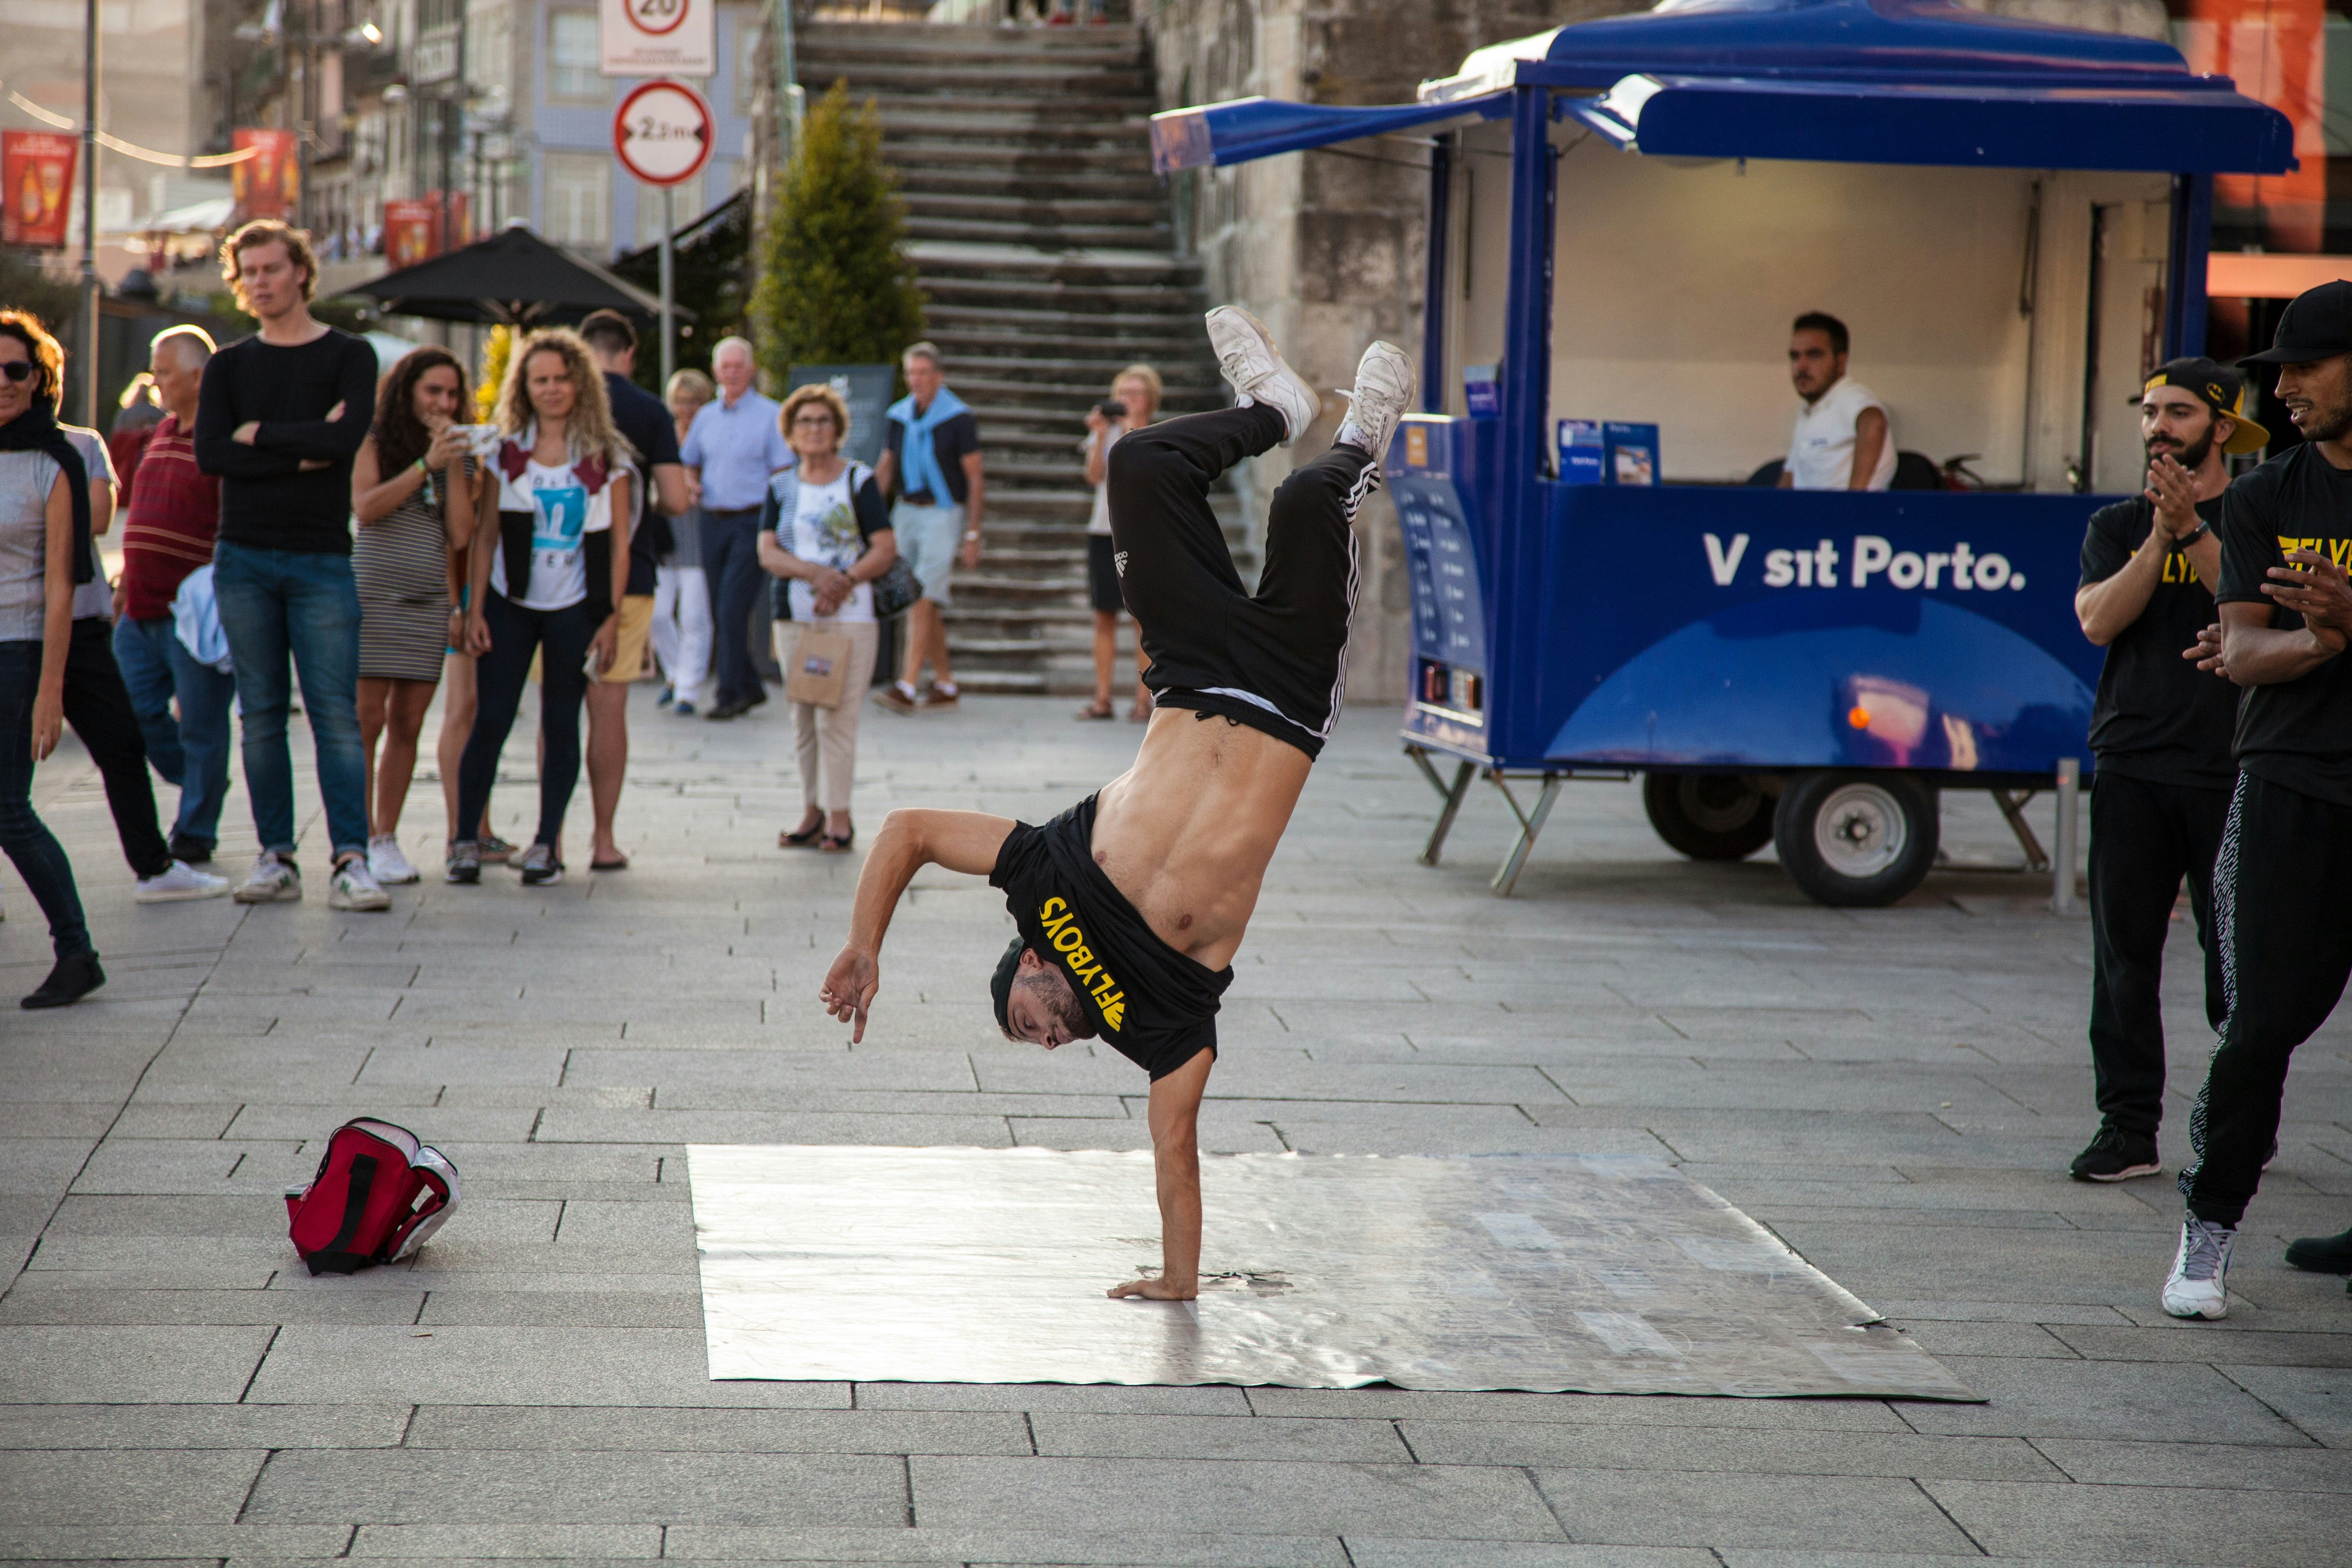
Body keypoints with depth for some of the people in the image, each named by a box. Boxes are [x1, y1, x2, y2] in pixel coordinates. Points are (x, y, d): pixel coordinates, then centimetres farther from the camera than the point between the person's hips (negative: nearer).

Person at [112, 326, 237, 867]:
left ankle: (195, 833, 10)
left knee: (201, 726, 0)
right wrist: (126, 585, 22)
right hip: (143, 609, 8)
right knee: (132, 710, 7)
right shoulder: (162, 433, 17)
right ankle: (198, 782, 28)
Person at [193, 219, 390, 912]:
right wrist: (303, 454, -9)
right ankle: (277, 858, 7)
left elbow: (347, 437, -13)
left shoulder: (349, 356, 5)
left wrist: (260, 434, -4)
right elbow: (210, 454, -3)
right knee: (262, 716, 3)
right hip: (243, 560, 3)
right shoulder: (229, 366, 12)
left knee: (336, 715, -8)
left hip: (321, 559, -3)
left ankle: (351, 860, -12)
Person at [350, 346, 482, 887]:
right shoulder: (377, 445, 2)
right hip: (373, 597, -4)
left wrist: (456, 467, -4)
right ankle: (361, 840, -4)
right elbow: (365, 508, -13)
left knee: (408, 725, 3)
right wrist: (427, 464, -15)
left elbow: (461, 535, 3)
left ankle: (387, 838, 8)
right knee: (366, 720, -8)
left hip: (428, 604, 4)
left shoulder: (460, 457, 13)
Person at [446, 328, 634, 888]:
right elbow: (486, 536, 6)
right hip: (510, 604, 0)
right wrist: (476, 608, -1)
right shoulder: (506, 451, 5)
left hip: (575, 609, 0)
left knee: (561, 725, 4)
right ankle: (466, 840, 3)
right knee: (491, 721, -4)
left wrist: (612, 617, -3)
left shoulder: (607, 457, 2)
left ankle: (546, 845, 11)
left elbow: (618, 544, 3)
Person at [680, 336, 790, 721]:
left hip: (751, 521, -6)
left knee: (732, 609, -12)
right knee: (726, 611, 9)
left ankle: (731, 693, -7)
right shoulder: (706, 416, 14)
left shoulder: (769, 415, -2)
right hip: (713, 522, 6)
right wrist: (691, 485, 1)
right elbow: (690, 463, 24)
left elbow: (783, 473, -5)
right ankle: (750, 685, 22)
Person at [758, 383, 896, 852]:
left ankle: (839, 817, -5)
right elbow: (768, 553, 1)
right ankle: (812, 812, 12)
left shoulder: (859, 481, 2)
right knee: (803, 721, 5)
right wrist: (815, 573, -16)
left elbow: (886, 549, -4)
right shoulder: (781, 487, 11)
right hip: (794, 617, 4)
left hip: (850, 617, -4)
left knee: (836, 718, -9)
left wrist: (844, 582, -17)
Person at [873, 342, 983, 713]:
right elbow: (886, 467, 14)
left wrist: (972, 535, -11)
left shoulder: (958, 418, -8)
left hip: (944, 514, -6)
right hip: (906, 513, 6)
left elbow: (975, 480, -7)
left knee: (923, 601, -14)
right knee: (919, 605, 8)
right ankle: (945, 684, 18)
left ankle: (907, 686, -19)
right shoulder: (898, 416, 8)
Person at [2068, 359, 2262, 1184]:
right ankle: (2128, 1126, 4)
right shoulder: (2119, 525, 14)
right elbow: (2099, 619, -2)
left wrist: (2194, 531, -16)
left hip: (2230, 771, -2)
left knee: (2235, 954, -2)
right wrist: (2161, 536, -11)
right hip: (2132, 764, 2)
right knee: (2125, 953, 0)